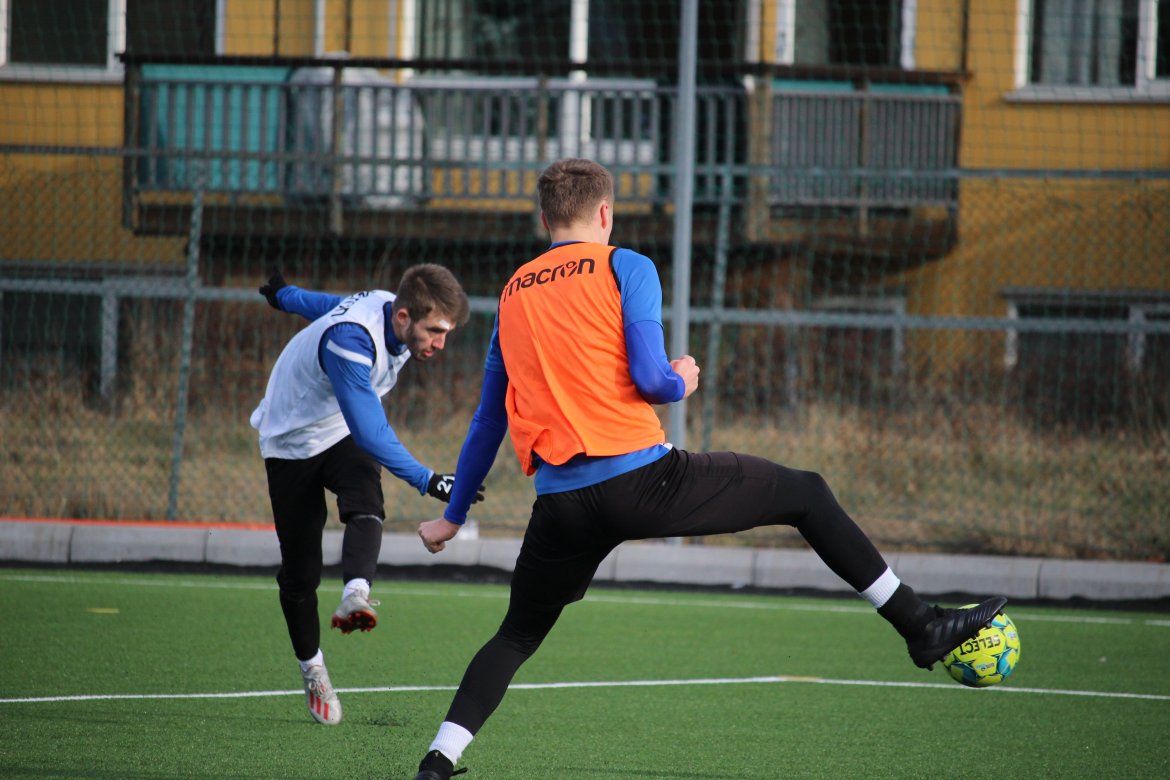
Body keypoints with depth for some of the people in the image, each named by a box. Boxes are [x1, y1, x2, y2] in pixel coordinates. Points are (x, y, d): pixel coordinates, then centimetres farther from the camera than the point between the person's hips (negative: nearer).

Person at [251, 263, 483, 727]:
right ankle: (311, 667, 18)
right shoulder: (350, 340, -38)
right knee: (300, 571, -2)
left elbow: (335, 306, 12)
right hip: (292, 440, -5)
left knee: (365, 508, -30)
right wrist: (428, 481, -52)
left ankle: (355, 597, -53)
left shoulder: (391, 309, -12)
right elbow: (371, 434, -43)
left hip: (344, 434, 5)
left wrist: (286, 296, 32)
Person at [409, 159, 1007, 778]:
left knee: (517, 635, 20)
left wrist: (453, 516, 31)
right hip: (641, 476, -4)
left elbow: (488, 421, 22)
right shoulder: (625, 267, 3)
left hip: (561, 503, 4)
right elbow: (648, 379, -9)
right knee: (806, 495, 12)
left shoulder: (513, 293, 17)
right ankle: (920, 625, 15)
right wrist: (682, 383, 14)